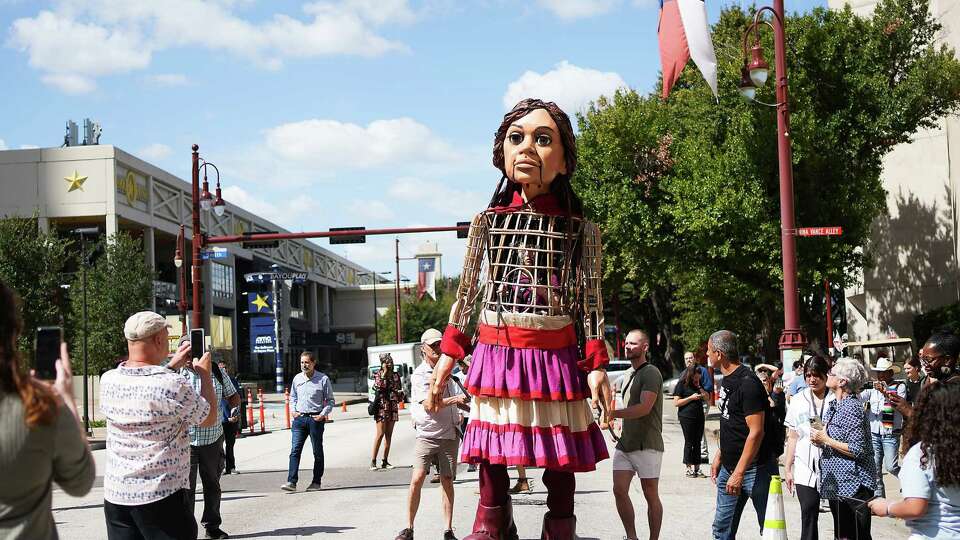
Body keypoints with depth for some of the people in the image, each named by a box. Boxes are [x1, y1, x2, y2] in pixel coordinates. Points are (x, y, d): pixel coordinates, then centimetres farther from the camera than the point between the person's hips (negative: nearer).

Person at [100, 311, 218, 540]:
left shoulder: (108, 380, -1)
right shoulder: (173, 385, -18)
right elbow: (209, 419, -1)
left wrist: (172, 365, 24)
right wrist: (205, 374, 9)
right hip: (164, 495, -6)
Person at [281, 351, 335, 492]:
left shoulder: (323, 379, -3)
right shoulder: (297, 378, 9)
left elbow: (330, 400, 2)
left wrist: (323, 414, -10)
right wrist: (293, 411, 6)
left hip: (315, 419, -3)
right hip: (299, 418, 3)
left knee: (317, 452, 6)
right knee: (295, 450, -6)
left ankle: (316, 482, 14)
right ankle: (291, 482, -10)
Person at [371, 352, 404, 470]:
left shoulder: (396, 375, 12)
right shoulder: (378, 375, 0)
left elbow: (400, 389, 20)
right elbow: (378, 387, -18)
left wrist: (400, 395, -2)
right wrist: (384, 374, -14)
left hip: (393, 407, 5)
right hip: (382, 406, -5)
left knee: (389, 435, 6)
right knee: (380, 434, -10)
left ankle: (385, 461, 11)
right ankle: (373, 461, -7)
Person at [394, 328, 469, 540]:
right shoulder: (419, 375, -6)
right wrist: (455, 400, -25)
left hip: (449, 434, 5)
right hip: (427, 435, -5)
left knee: (447, 480, 3)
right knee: (417, 478, -13)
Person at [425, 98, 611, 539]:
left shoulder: (580, 229, 0)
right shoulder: (488, 221, 5)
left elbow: (591, 305, 1)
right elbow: (466, 296, 9)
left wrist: (597, 367, -7)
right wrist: (444, 364, 6)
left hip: (555, 355, -2)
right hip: (494, 352, 2)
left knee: (560, 460, 5)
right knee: (490, 457, 8)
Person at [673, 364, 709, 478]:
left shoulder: (698, 384, 15)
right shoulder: (682, 384, -4)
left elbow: (707, 398, 20)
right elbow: (676, 403, -9)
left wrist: (700, 388, 2)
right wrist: (691, 398, -15)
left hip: (699, 416, 6)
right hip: (687, 417, -6)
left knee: (697, 443, 6)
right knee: (689, 442, -3)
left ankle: (697, 468, 9)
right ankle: (689, 468, 3)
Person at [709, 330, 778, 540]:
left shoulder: (748, 384, -18)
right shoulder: (727, 380, 12)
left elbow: (756, 432, -22)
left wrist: (739, 473, -23)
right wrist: (719, 456, 17)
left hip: (754, 468, -9)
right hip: (729, 466, 9)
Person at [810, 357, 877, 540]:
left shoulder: (851, 408, -17)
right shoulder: (833, 406, 11)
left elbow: (858, 451, -22)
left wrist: (826, 440, -17)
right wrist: (819, 441, 0)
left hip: (853, 485, -10)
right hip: (836, 484, 10)